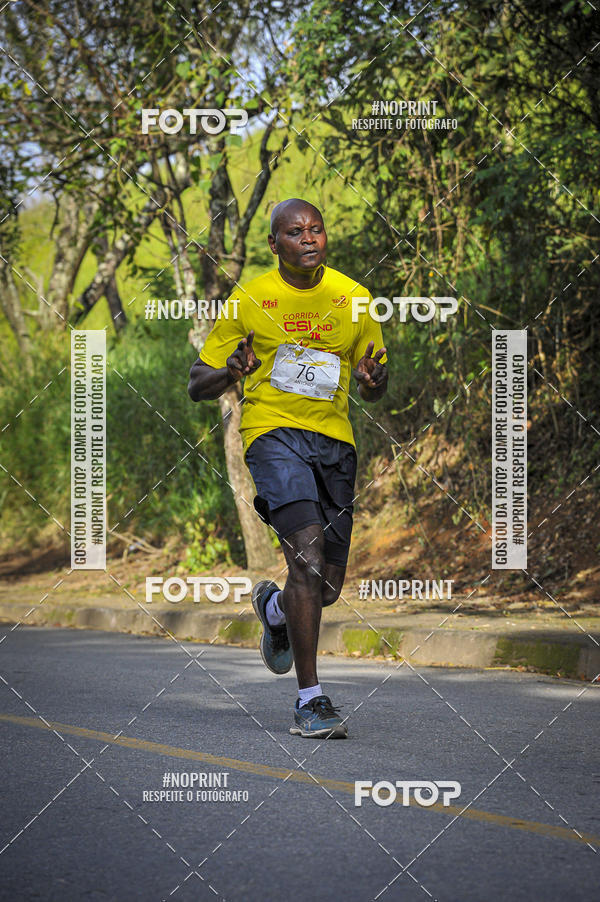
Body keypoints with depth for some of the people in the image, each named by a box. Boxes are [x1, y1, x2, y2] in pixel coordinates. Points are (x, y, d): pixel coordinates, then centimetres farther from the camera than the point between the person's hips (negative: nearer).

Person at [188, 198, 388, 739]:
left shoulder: (352, 299, 8)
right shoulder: (249, 300, 1)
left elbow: (372, 389, 17)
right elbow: (198, 385, 5)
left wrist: (374, 381, -8)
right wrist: (230, 373, -18)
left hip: (335, 438, 4)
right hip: (273, 430, -4)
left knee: (327, 587, 3)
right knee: (307, 551, -25)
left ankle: (273, 608, 43)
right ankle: (310, 702, -21)